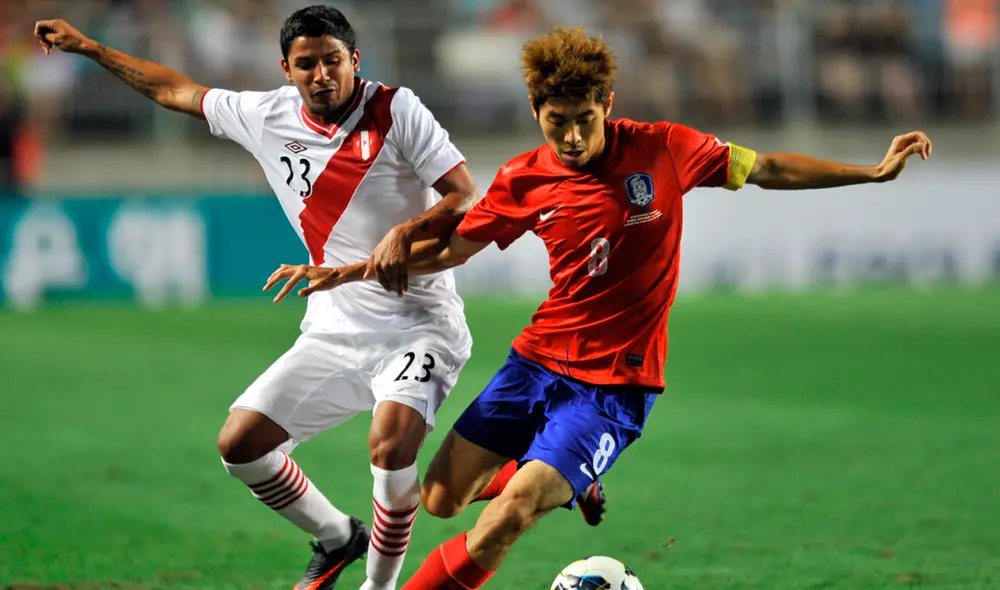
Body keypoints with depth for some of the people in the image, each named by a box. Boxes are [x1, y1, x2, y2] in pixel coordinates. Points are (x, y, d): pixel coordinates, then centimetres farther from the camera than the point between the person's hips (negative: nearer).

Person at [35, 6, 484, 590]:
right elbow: (176, 90, 18)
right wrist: (88, 47, 23)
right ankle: (337, 538, 23)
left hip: (418, 326, -6)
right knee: (240, 444, -2)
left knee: (391, 443, -30)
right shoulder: (267, 117, 4)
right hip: (333, 335, 6)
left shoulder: (395, 110, -10)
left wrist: (406, 232, -31)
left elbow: (470, 200, -14)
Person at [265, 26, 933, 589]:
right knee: (440, 499, 3)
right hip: (538, 359, 4)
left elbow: (768, 169, 2)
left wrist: (875, 171, 0)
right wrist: (344, 273, 4)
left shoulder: (662, 150, -9)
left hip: (614, 381, -4)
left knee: (503, 522, -20)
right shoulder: (524, 181, -3)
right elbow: (451, 249, 10)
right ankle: (549, 476, 31)